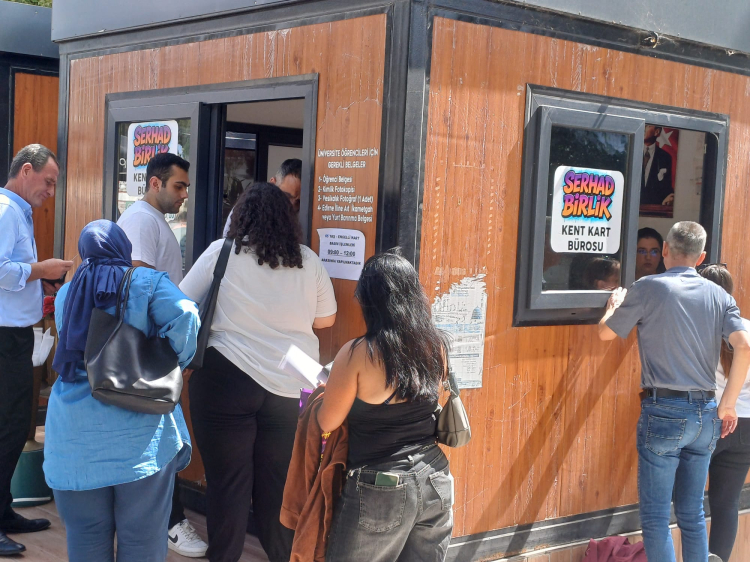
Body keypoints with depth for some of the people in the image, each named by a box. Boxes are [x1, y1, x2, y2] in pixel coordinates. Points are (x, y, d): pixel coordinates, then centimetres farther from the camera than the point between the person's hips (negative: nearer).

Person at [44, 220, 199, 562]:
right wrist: (176, 362, -2)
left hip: (76, 436, 3)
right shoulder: (146, 282, -1)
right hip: (140, 433, -3)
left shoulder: (65, 295, 12)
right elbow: (184, 316, -17)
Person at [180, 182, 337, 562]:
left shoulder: (221, 253, -4)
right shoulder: (308, 260, 2)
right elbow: (326, 320, 12)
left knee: (227, 480, 7)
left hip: (227, 378, -2)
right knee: (280, 482, 14)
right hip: (291, 387, 2)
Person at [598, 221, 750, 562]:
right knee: (692, 514, 15)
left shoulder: (648, 288, -6)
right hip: (705, 413, 5)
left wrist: (614, 305, 27)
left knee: (655, 516, 3)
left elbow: (606, 333, 6)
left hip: (664, 411, -5)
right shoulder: (719, 295, 6)